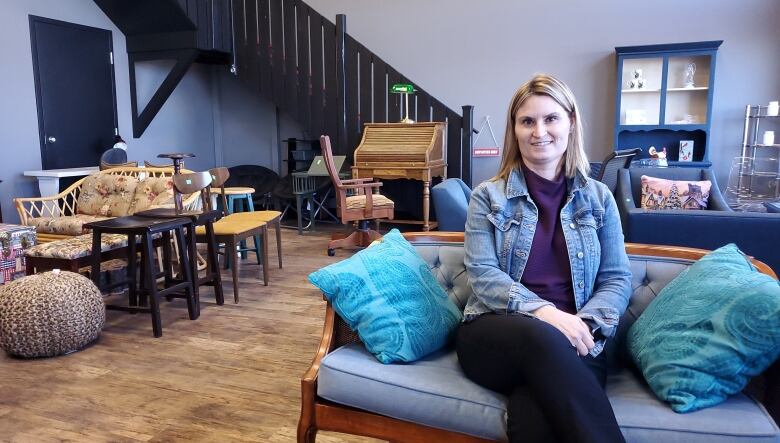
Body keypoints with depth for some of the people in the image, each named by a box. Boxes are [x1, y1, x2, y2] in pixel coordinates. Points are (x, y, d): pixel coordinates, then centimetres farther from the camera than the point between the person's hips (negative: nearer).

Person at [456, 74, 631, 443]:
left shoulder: (598, 198, 13)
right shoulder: (488, 196, 7)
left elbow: (618, 279, 9)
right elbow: (482, 275, -3)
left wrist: (586, 324, -13)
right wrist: (543, 312, -20)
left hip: (573, 339, 0)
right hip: (496, 331, 1)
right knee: (541, 338, -38)